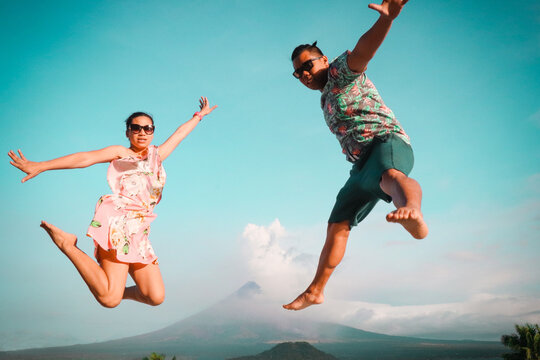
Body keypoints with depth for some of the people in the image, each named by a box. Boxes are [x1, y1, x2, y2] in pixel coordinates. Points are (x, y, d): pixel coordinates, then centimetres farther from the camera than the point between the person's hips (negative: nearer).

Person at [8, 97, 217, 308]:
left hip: (139, 234, 6)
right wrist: (40, 166, -6)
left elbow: (179, 133, 40)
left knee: (156, 297, -8)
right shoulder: (120, 153, 14)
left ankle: (120, 291, 18)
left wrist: (199, 115, 53)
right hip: (118, 223, -6)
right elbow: (84, 159, 2)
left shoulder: (157, 155, 28)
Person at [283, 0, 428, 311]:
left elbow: (363, 50, -22)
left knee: (389, 174, -44)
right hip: (363, 164, 9)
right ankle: (316, 291, 18)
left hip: (388, 141, -8)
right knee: (337, 225, 9)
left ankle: (413, 211, -77)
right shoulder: (326, 99, 25)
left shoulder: (342, 70, 0)